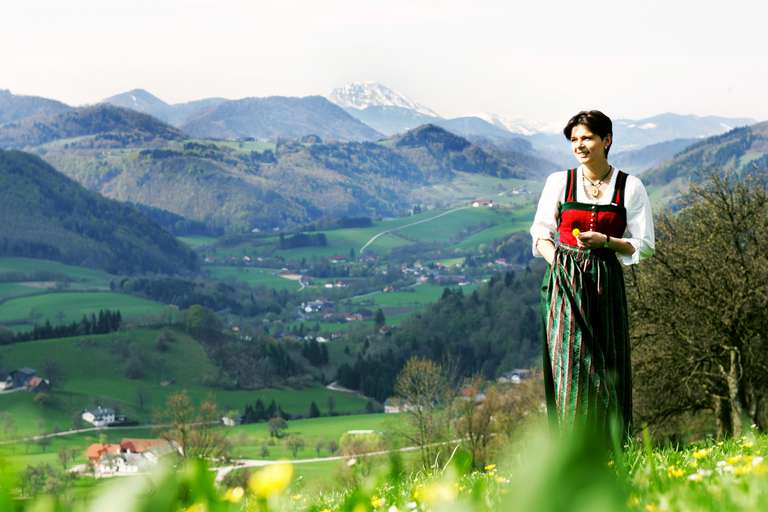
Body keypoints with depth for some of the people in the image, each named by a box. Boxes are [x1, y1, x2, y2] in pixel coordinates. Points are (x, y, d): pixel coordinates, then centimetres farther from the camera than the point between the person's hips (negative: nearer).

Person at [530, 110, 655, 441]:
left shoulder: (630, 187, 3)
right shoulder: (558, 182, 5)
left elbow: (644, 246, 4)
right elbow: (540, 233, 11)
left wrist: (605, 241, -12)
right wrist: (557, 264, -7)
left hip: (606, 285, 0)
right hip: (565, 284, 0)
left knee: (606, 367, 0)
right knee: (569, 363, -6)